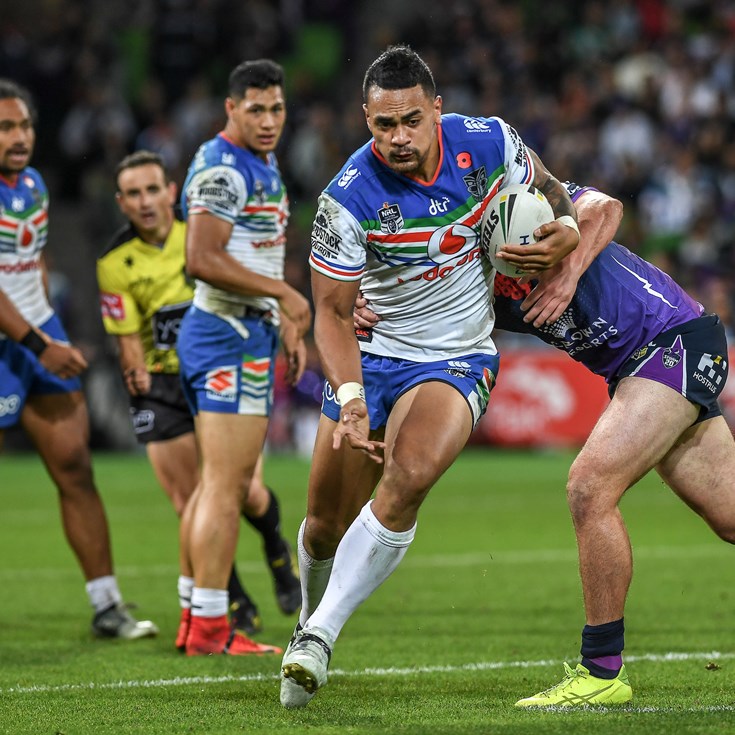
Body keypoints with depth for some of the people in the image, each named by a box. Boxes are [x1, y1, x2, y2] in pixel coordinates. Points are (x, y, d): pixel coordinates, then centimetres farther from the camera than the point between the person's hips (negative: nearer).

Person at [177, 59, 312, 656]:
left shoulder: (263, 165, 17)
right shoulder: (222, 169, -15)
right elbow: (204, 260, -25)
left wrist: (288, 327, 25)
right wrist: (283, 292, -22)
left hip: (250, 334, 11)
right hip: (228, 337, -11)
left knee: (224, 485, 13)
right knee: (226, 487, -11)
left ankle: (197, 618, 18)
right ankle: (209, 628, -11)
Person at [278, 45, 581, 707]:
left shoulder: (489, 143, -12)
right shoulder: (348, 199, -20)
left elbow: (545, 188, 11)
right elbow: (333, 312, -15)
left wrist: (567, 230, -12)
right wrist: (350, 397, -30)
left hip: (457, 358, 0)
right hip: (372, 353, 0)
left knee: (407, 480, -28)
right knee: (326, 524, 5)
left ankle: (319, 638, -21)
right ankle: (310, 620, 39)